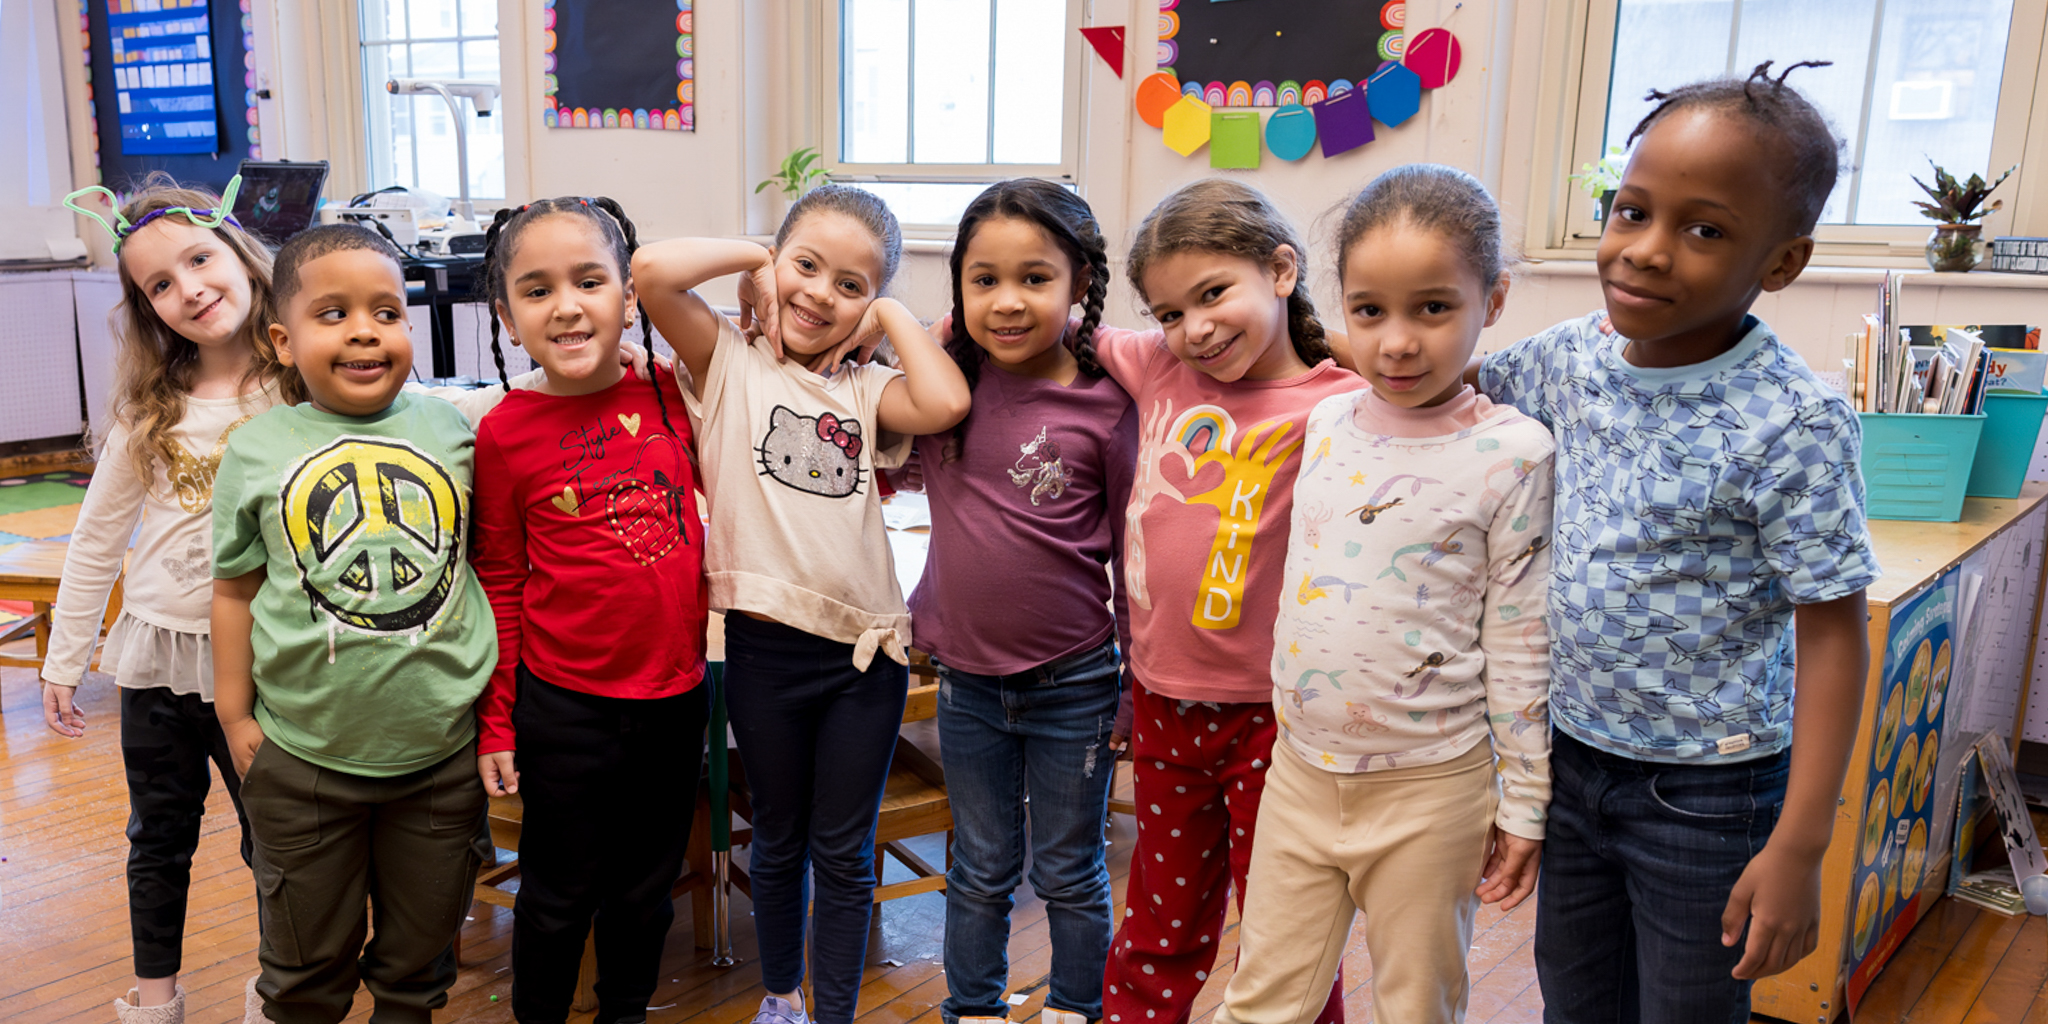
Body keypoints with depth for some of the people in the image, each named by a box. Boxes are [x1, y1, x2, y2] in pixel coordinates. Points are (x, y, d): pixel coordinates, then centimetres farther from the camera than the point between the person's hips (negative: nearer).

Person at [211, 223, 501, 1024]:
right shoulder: (257, 450, -3)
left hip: (443, 747, 1)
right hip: (305, 752, 0)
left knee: (420, 954, 19)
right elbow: (237, 590, 3)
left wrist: (497, 694, 6)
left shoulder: (450, 431, -1)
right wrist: (236, 716, 3)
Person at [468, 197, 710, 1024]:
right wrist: (495, 722, -1)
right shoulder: (506, 434, -10)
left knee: (646, 887, 20)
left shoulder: (671, 395, -4)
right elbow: (499, 585, -3)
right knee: (559, 896, 15)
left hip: (677, 692, 3)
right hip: (564, 707, -3)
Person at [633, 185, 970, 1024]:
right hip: (766, 647, -1)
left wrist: (891, 316, -5)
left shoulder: (865, 388, 4)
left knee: (845, 854, 14)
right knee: (778, 843, 19)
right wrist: (751, 255, -5)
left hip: (866, 648, 2)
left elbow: (946, 403, -18)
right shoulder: (729, 362, -2)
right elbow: (652, 270, -18)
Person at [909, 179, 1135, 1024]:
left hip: (1075, 683, -2)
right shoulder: (944, 382, -5)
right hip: (966, 678, 3)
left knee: (1071, 875, 16)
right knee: (980, 873, 20)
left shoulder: (1104, 405, -13)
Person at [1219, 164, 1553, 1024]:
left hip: (1430, 792, -4)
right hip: (1300, 772, 4)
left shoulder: (1511, 454, -13)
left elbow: (1521, 642, -8)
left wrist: (1523, 805, -4)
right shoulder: (1326, 422, 1)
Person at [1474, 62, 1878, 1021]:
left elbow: (1832, 632, -18)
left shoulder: (1791, 422, -22)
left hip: (1707, 786, -5)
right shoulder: (1573, 354, -6)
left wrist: (1798, 847, -19)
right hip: (1571, 749, 5)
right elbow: (1463, 386, 16)